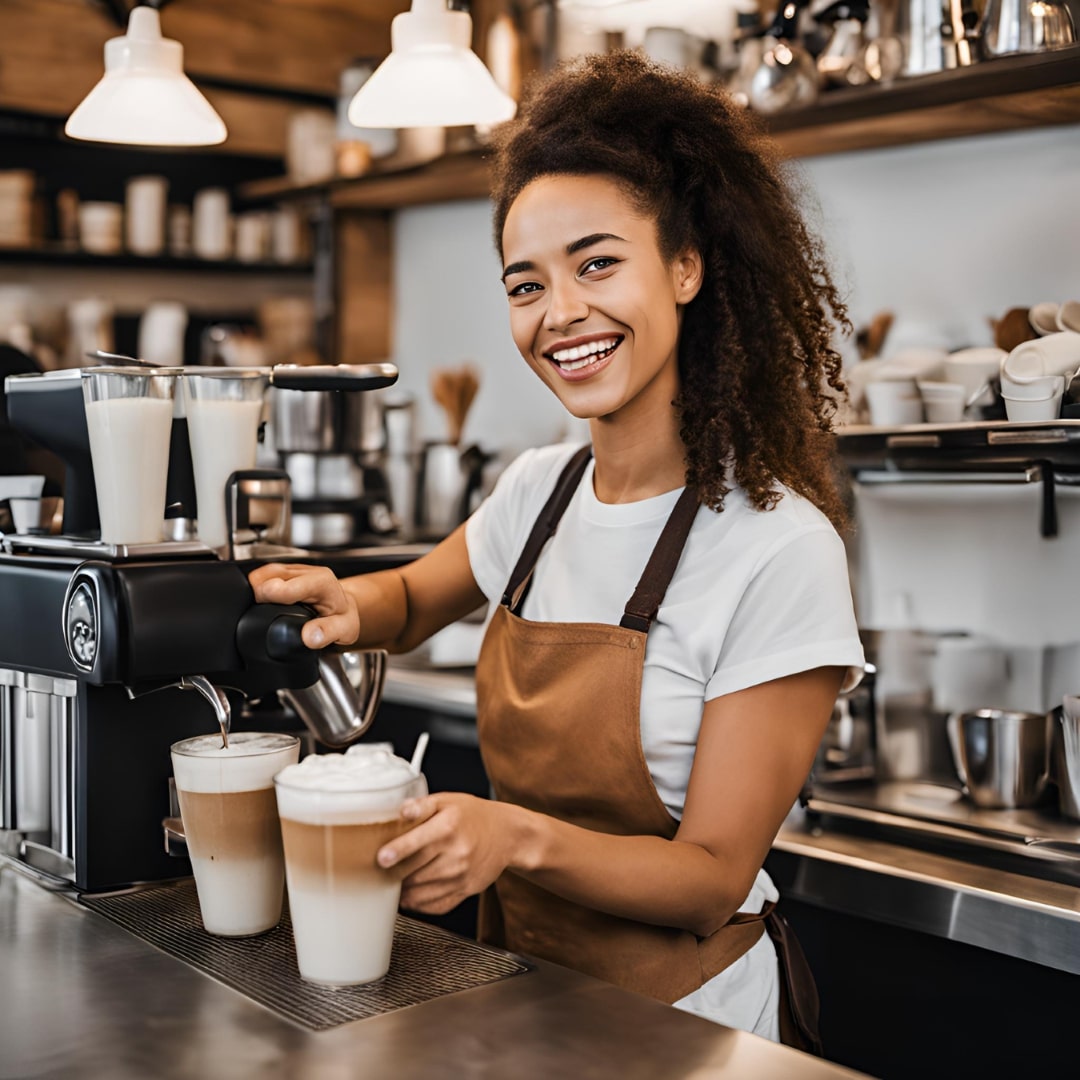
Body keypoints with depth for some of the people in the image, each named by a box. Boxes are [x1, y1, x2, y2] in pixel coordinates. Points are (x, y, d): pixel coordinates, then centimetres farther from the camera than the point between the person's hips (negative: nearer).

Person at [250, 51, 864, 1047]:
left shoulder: (777, 547, -21)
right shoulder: (538, 492, -3)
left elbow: (715, 878, -18)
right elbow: (416, 601, 17)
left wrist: (522, 837, -33)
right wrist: (347, 602, -5)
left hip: (674, 1011, -5)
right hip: (521, 975, 5)